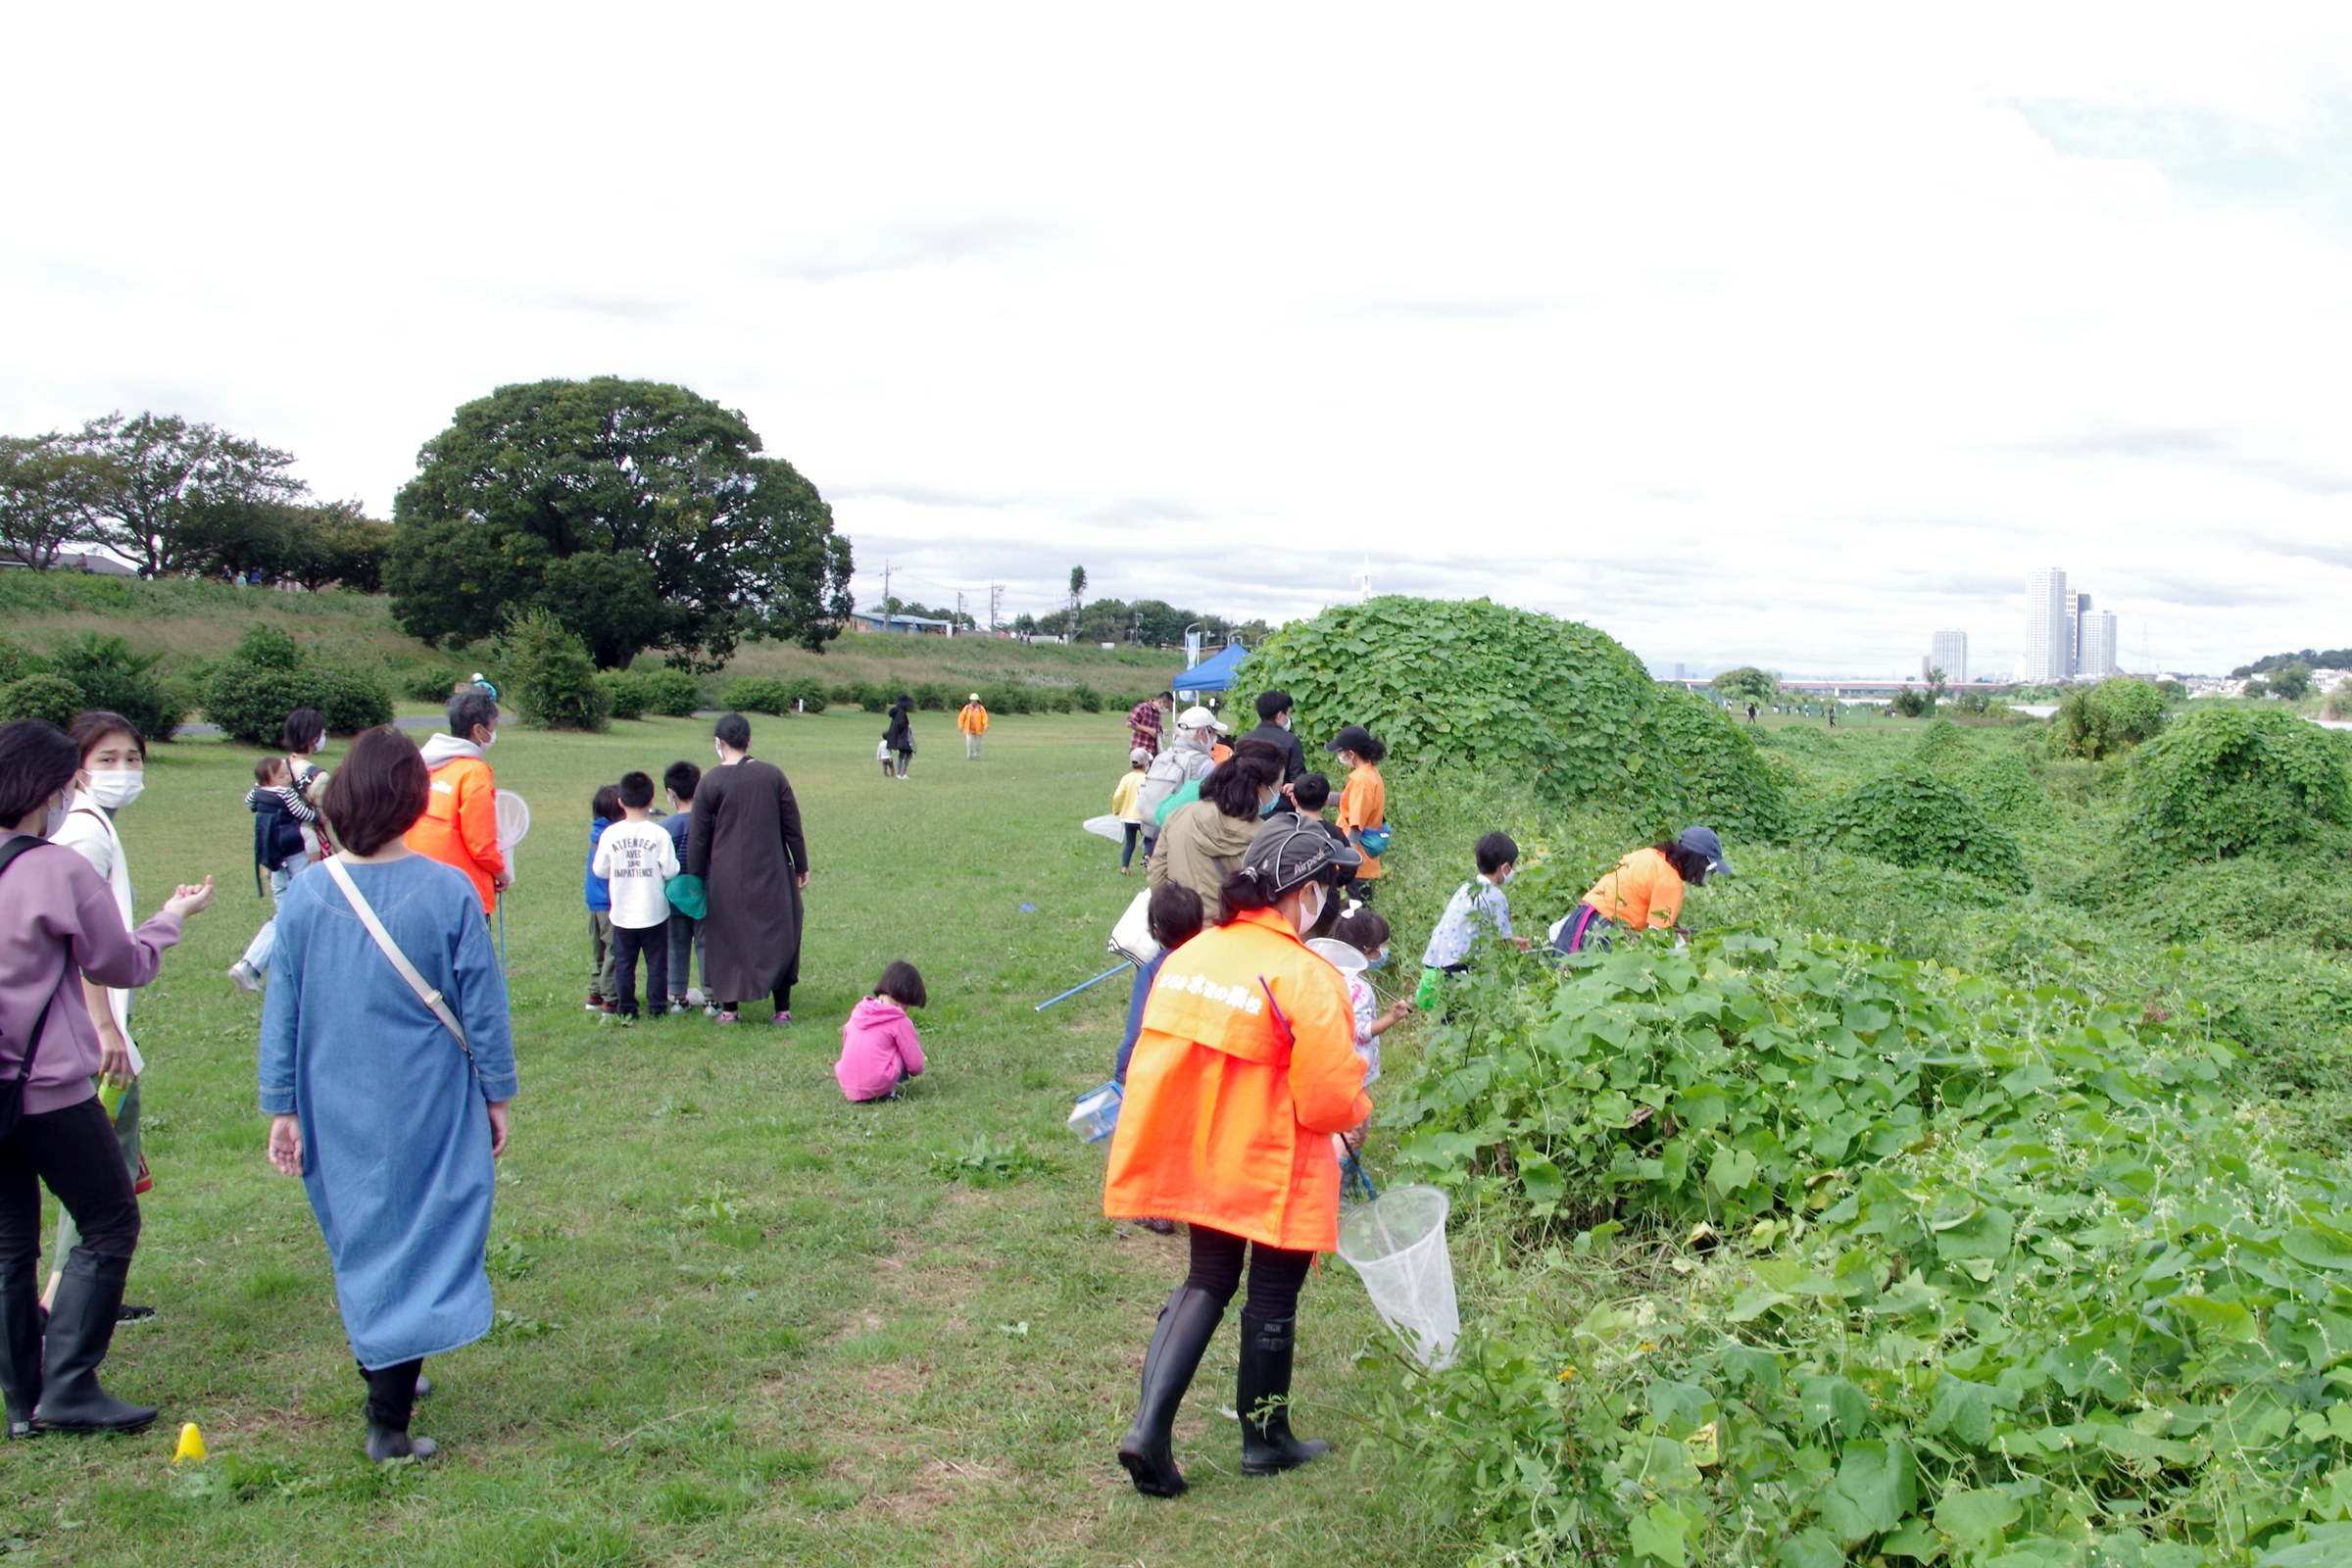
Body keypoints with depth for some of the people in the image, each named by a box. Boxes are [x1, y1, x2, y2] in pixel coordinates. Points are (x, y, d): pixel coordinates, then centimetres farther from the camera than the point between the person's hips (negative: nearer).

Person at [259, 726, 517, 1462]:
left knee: (361, 1244, 21)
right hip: (427, 1110, -3)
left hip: (337, 1113, 3)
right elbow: (483, 1006, -7)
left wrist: (282, 1109, 10)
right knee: (420, 1248, 5)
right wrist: (497, 1096, 5)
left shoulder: (306, 895, -6)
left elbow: (282, 1013, 1)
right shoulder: (449, 891, -14)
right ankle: (389, 1422, 3)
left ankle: (383, 1379, 37)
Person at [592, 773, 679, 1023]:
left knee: (623, 963, 12)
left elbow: (600, 870, -2)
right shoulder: (659, 833, -13)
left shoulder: (609, 834, -8)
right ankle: (656, 1007, 12)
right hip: (654, 912, -1)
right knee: (656, 962, 9)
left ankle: (625, 1009, 15)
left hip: (622, 914, 2)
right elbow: (670, 870, -12)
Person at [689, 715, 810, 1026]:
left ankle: (729, 1008, 16)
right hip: (772, 874, 1)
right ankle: (782, 1009, 11)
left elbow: (699, 839, -2)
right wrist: (801, 866, 11)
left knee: (727, 939, 12)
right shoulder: (772, 774, -4)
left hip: (726, 878, -1)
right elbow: (792, 827, 1)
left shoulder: (710, 782, -7)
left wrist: (694, 879, 8)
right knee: (779, 937, 10)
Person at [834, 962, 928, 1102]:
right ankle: (887, 1093, 0)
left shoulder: (858, 1010, 9)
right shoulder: (900, 1022, -7)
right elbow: (915, 1065, -4)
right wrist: (917, 1070, 21)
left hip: (846, 1086, 6)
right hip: (876, 1088, -6)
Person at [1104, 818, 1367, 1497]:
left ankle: (1150, 1425, 8)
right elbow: (1330, 1100, -22)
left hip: (1197, 1160, 6)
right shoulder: (1304, 976, -22)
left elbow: (1153, 1061, 6)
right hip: (1274, 1168, -6)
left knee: (1208, 1279, 22)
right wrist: (1357, 1110, 1)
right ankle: (1265, 1441, 33)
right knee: (1273, 1296, 14)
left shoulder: (1191, 953, -2)